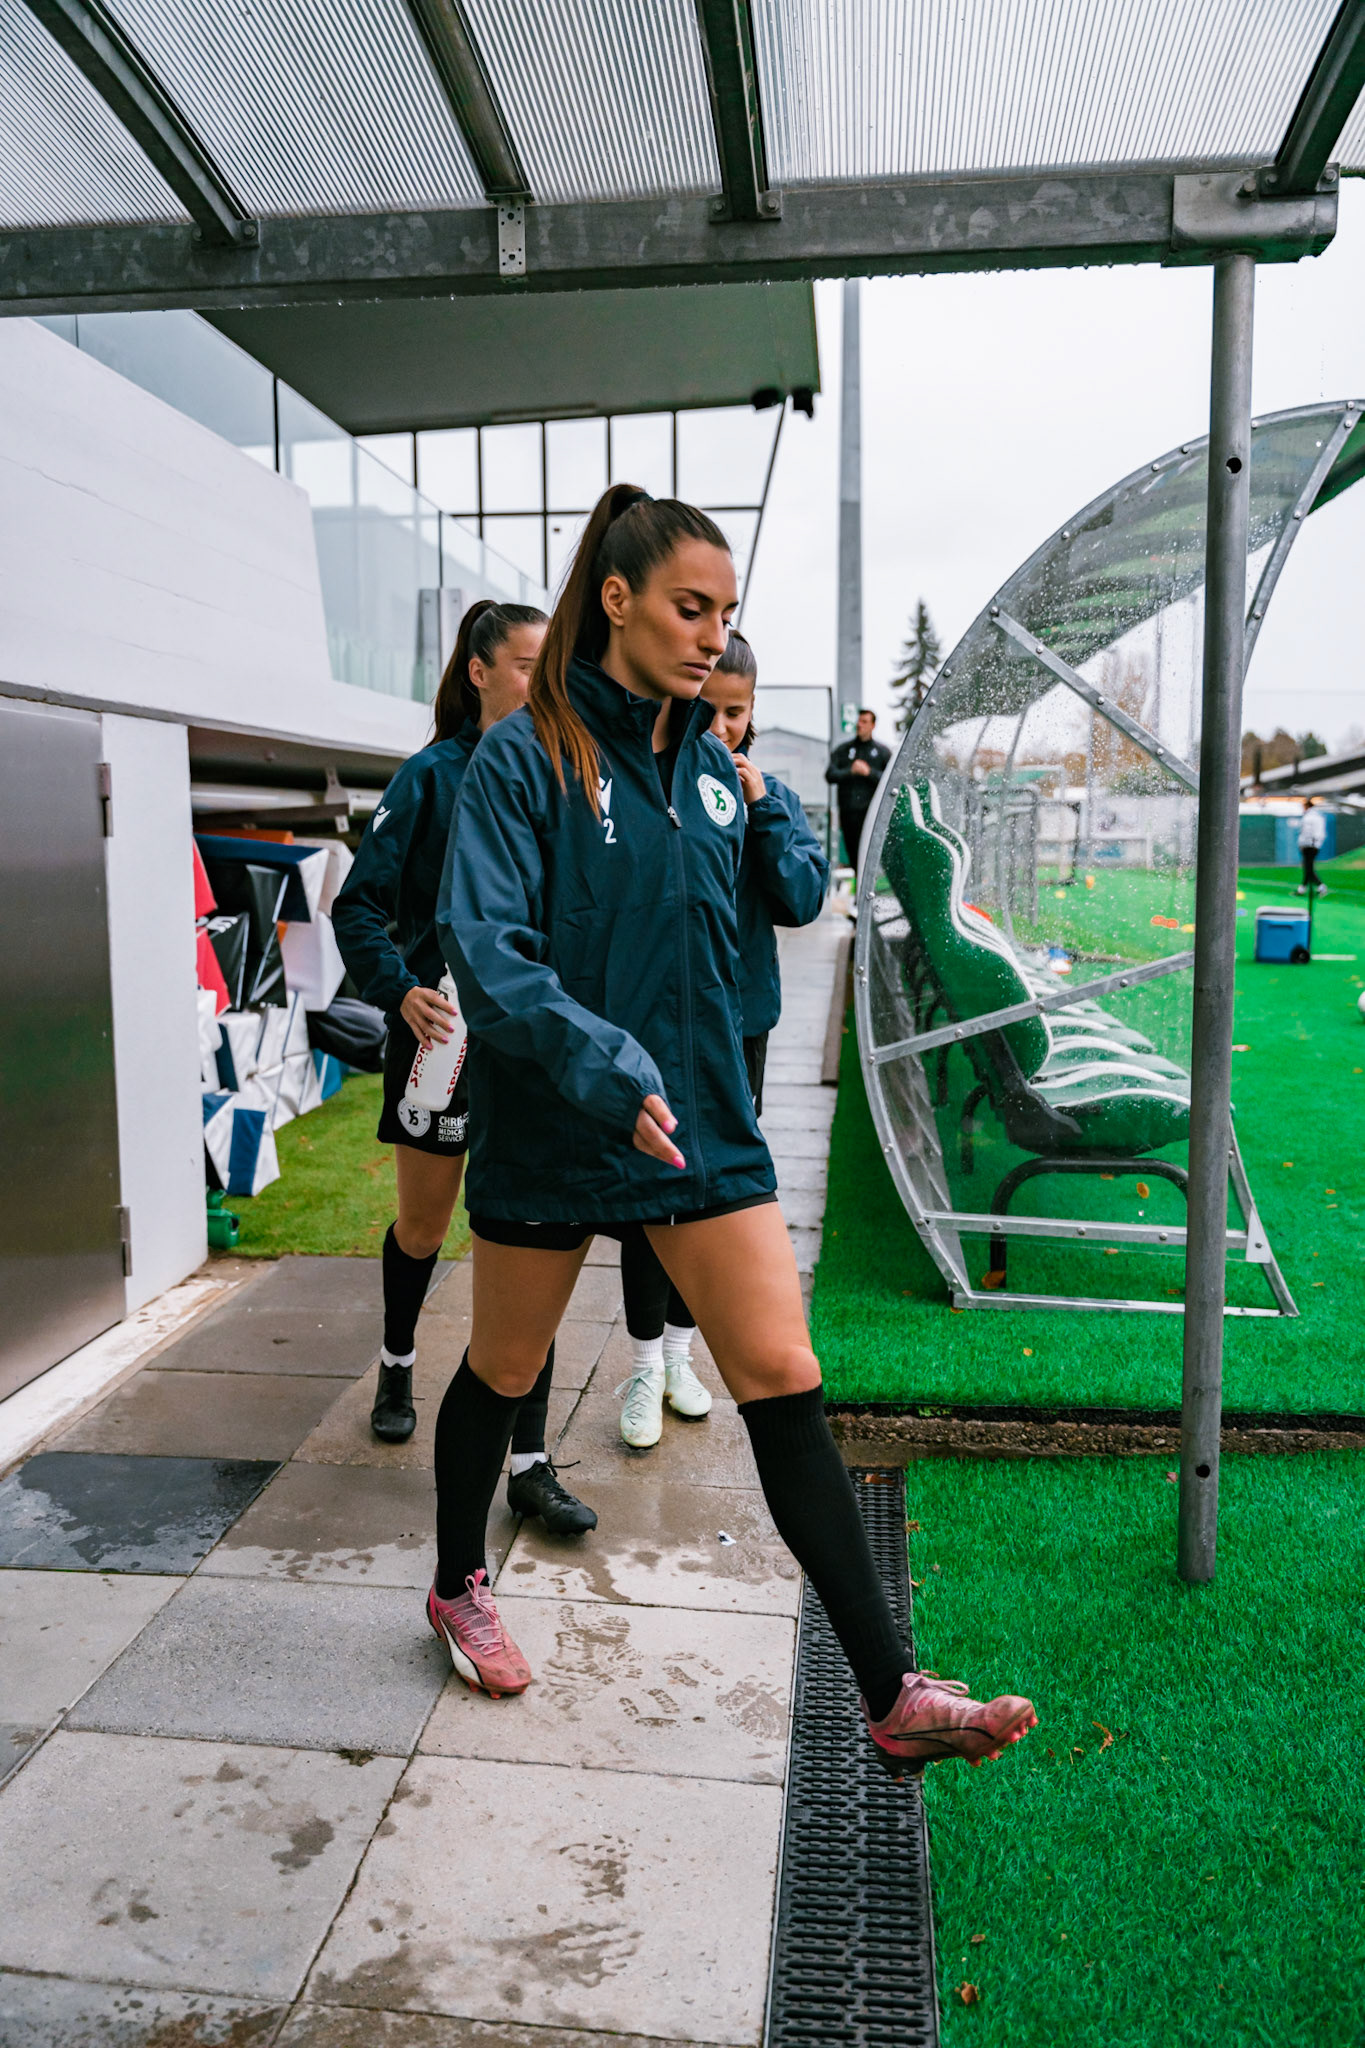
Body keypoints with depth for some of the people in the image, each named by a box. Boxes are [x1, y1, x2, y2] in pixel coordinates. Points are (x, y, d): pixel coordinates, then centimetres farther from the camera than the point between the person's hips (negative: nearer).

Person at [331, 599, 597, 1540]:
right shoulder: (433, 776, -6)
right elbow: (360, 907, -8)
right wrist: (401, 991, -23)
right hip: (443, 1035, -1)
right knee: (423, 1228, 17)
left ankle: (530, 1463, 7)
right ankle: (398, 1365, 48)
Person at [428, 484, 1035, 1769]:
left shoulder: (713, 769, 7)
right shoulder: (524, 757, -10)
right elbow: (483, 945, -20)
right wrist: (607, 1070, -31)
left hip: (702, 1122, 4)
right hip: (546, 1130, -4)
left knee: (785, 1389, -1)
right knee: (502, 1375, 16)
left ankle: (889, 1695, 8)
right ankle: (459, 1588, 44)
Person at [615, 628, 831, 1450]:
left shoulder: (770, 796, 2)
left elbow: (803, 901, -7)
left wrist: (759, 811, -14)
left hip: (738, 1020, 4)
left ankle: (679, 1349, 32)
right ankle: (646, 1367, 19)